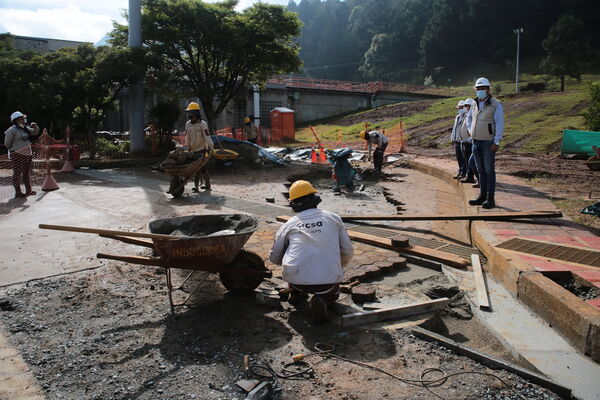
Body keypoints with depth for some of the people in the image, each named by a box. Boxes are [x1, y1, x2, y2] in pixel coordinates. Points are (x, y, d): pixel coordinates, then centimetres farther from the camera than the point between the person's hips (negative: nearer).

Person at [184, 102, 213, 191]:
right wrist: (188, 147, 14)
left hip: (202, 150, -6)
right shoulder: (188, 124, 7)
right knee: (203, 168, 12)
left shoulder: (202, 124, -12)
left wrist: (209, 149, -19)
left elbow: (207, 137, -16)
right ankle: (207, 185, 20)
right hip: (194, 150, 6)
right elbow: (187, 137, 13)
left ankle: (196, 186, -1)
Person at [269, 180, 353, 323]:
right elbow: (347, 253, 13)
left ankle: (297, 295, 22)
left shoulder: (289, 224, 9)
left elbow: (274, 257, 18)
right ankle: (323, 300, -1)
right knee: (333, 294, 31)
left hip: (296, 280, 1)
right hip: (329, 279, -1)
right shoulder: (333, 218, 11)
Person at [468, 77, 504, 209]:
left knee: (489, 170, -4)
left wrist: (497, 142, -18)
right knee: (481, 171, 10)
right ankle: (482, 196, 17)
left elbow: (500, 124, -12)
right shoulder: (475, 105, 12)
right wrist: (470, 130, 18)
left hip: (488, 142, -6)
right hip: (476, 142, 6)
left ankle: (491, 199, 0)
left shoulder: (496, 105, -7)